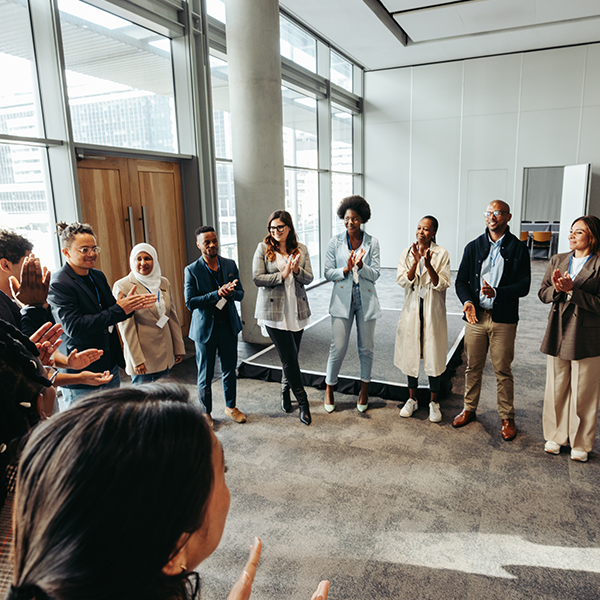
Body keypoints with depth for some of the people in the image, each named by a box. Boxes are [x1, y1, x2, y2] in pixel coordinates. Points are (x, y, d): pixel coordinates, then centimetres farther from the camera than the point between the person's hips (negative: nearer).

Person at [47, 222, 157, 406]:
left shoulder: (98, 276, 8)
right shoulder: (58, 285, -16)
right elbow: (74, 327, -24)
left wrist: (131, 304, -7)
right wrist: (119, 309, -23)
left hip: (110, 367, 8)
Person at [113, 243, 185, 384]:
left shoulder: (164, 283, 8)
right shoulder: (122, 286, -9)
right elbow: (126, 327, -11)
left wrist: (179, 348, 10)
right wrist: (136, 359, -14)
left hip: (165, 353, 5)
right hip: (142, 354, -5)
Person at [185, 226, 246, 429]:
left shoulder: (230, 265, 2)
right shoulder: (192, 270, -9)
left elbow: (240, 294, 4)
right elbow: (190, 302, -15)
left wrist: (231, 293, -20)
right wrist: (217, 294, -25)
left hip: (228, 326, 3)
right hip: (205, 328, -3)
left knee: (229, 370, 16)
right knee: (205, 375, 10)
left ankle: (231, 406, 36)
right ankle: (205, 412, 28)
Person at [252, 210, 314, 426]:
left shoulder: (301, 249, 6)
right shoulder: (263, 248, -2)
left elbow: (308, 278, 2)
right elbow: (257, 278, -8)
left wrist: (297, 270, -18)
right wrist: (282, 275, -17)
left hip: (297, 309, 4)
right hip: (273, 310, -3)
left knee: (290, 357, 12)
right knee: (289, 357, -3)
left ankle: (285, 393, 35)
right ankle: (303, 402, 10)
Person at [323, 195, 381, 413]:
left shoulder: (372, 242, -1)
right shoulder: (335, 242, 0)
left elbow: (375, 274, -4)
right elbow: (328, 273, -1)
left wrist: (360, 265, -23)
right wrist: (345, 269, -19)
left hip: (366, 301, 1)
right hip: (342, 300, -1)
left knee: (366, 348, 11)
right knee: (338, 348, -1)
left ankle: (364, 389, 31)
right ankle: (329, 389, 21)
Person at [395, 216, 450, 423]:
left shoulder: (441, 254, -4)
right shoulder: (407, 253, 3)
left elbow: (442, 284, -11)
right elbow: (402, 281, -7)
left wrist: (428, 264, -24)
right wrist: (415, 262, -19)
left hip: (433, 311, -2)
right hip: (412, 309, 2)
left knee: (433, 355, 3)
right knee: (411, 354, 10)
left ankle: (433, 402, 20)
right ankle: (412, 399, 26)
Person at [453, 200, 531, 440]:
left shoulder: (518, 248, 0)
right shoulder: (473, 247, 7)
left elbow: (524, 286, -5)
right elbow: (461, 281, 6)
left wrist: (496, 292, -20)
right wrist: (467, 301, -12)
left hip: (503, 319, -2)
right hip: (475, 316, 2)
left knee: (503, 371, 5)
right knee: (473, 367, 12)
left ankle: (507, 418, 21)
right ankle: (469, 409, 29)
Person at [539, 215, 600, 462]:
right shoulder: (558, 260, 7)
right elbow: (543, 294, 6)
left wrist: (572, 290, -23)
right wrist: (557, 289, -14)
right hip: (558, 334, 4)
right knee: (556, 389, 14)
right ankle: (555, 436, 31)